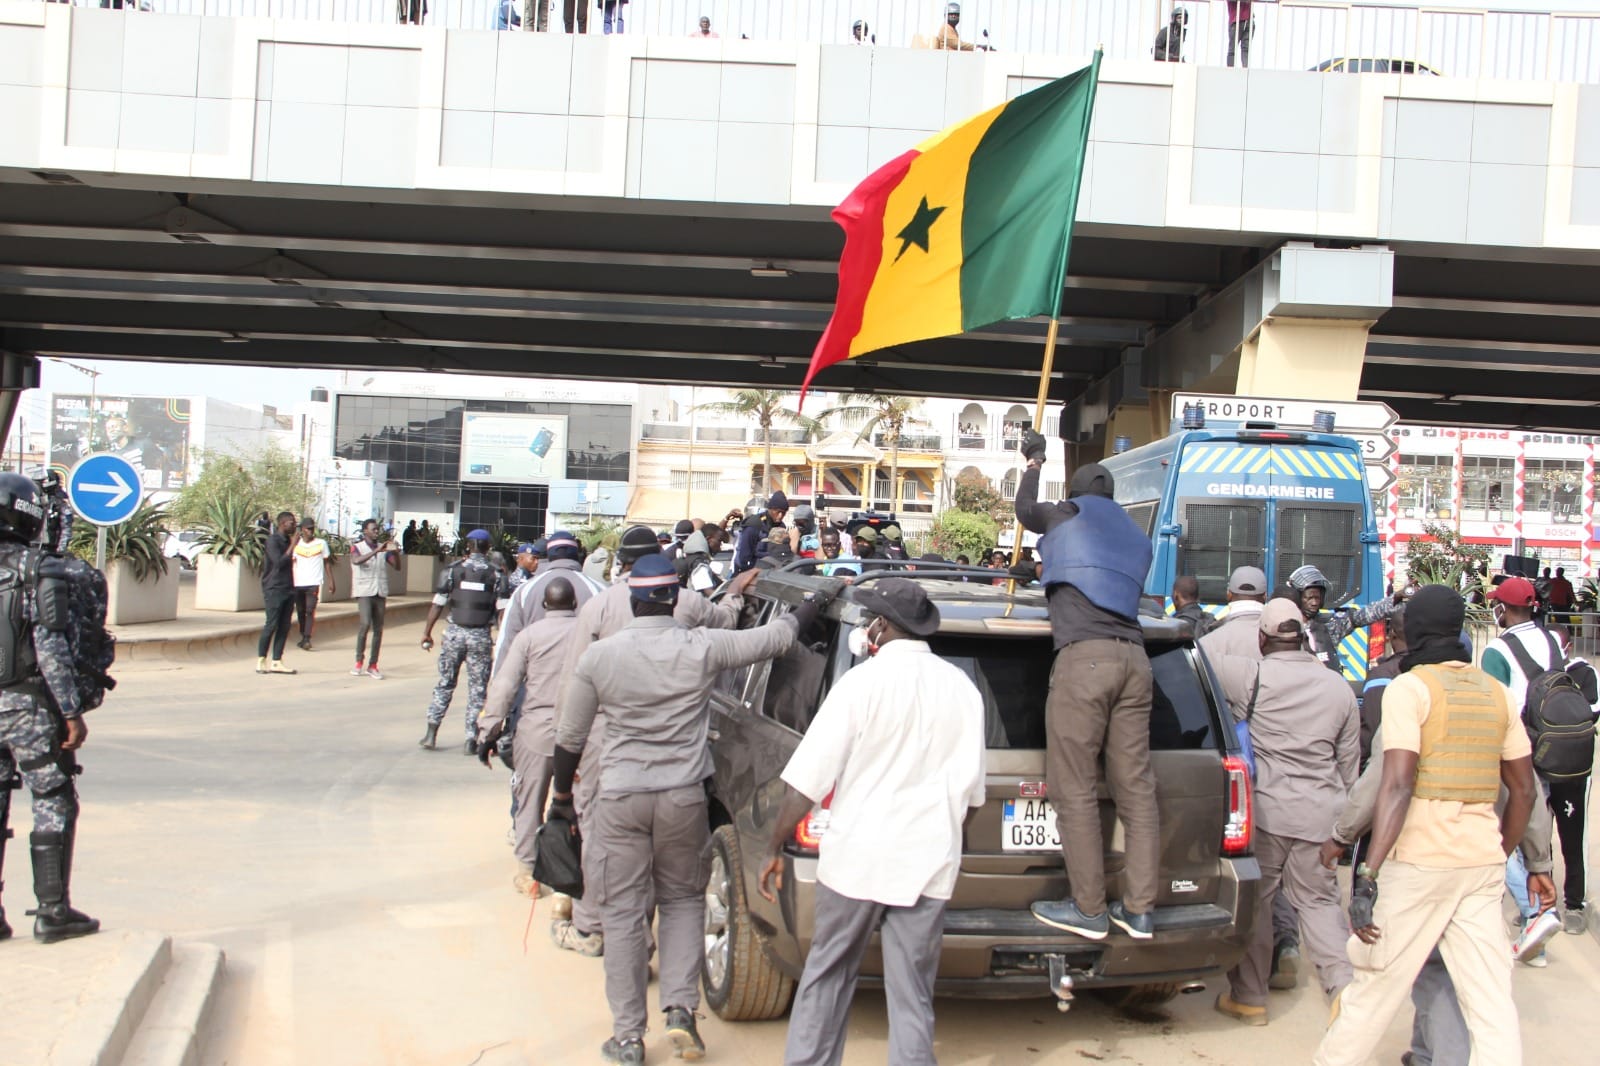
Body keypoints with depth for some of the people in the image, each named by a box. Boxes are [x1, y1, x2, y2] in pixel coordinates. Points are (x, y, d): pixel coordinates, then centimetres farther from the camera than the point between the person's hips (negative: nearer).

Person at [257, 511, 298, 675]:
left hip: (288, 589, 8)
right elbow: (279, 562, -20)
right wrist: (292, 547, -18)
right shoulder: (272, 540, -9)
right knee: (271, 625, -7)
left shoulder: (287, 540, 16)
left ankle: (277, 662, 7)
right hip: (274, 590, -8)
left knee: (284, 627, 4)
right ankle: (260, 661, 2)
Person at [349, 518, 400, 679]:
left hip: (380, 592, 4)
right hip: (364, 592, -4)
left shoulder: (384, 549, 11)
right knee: (365, 623, -19)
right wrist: (376, 551, -29)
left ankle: (372, 666, 10)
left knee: (378, 629, 3)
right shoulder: (357, 547, 1)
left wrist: (395, 552, -13)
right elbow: (356, 560, -22)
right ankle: (359, 661, -4)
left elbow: (397, 567, 4)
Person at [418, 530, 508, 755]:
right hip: (481, 635, -1)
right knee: (477, 690, 6)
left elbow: (438, 604, -2)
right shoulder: (495, 574, 0)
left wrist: (427, 632, 5)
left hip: (454, 633, 1)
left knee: (445, 684, 15)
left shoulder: (452, 569, 1)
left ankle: (431, 733, 13)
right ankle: (471, 741, 5)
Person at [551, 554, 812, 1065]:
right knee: (683, 899, 19)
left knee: (623, 913, 8)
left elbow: (570, 736, 3)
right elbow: (776, 636, 3)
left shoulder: (599, 656, -6)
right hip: (684, 797, 1)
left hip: (620, 799, 0)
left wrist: (561, 794, 17)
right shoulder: (703, 648, -7)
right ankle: (680, 1008, 7)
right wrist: (819, 601, 20)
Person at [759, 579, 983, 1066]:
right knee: (912, 997, 8)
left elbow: (806, 782, -12)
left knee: (826, 976, 15)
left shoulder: (863, 681, -10)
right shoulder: (962, 688, 3)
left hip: (857, 858, -3)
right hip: (931, 863, 3)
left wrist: (775, 849, -2)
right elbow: (970, 790, 9)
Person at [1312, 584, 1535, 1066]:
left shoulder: (1409, 687, -7)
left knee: (1376, 983, 5)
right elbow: (1523, 790, 14)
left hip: (1421, 858, -5)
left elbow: (1397, 785, -18)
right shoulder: (1497, 692, 11)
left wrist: (1368, 876, -20)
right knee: (1491, 999, 7)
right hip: (1483, 857, 6)